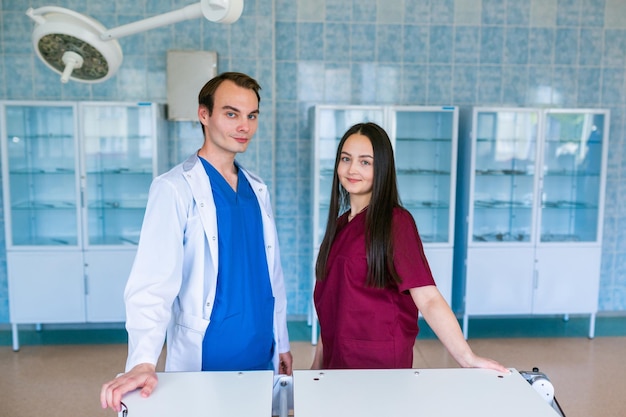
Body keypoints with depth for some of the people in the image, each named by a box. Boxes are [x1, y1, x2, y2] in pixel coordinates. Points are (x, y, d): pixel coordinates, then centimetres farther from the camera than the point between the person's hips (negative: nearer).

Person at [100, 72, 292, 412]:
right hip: (204, 362, -5)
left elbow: (272, 272, 10)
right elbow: (153, 281, -20)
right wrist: (143, 362, -30)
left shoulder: (258, 190, 6)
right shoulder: (176, 188, -13)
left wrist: (282, 342, 12)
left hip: (261, 357, 6)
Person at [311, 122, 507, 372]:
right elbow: (333, 301, 9)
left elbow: (428, 299, -23)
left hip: (380, 362, -6)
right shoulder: (341, 223, 6)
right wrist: (318, 362, 10)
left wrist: (467, 358, -33)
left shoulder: (395, 222, -15)